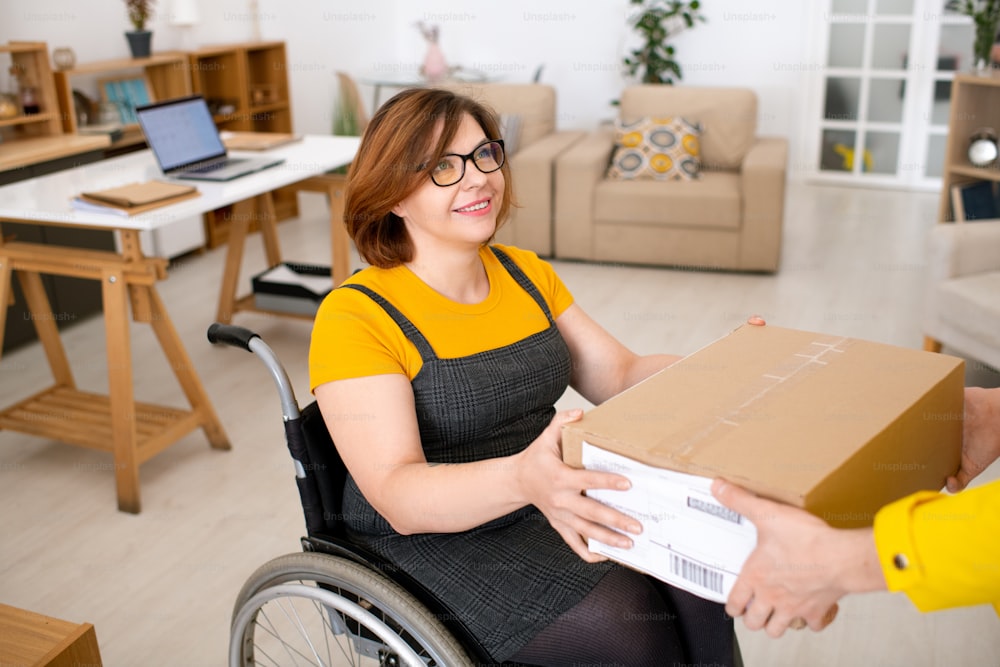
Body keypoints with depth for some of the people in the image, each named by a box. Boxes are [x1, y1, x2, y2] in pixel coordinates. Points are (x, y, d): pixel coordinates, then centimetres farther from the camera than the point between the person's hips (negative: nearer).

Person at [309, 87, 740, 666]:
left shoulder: (526, 273, 6)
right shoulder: (355, 315, -17)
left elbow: (620, 374, 6)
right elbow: (399, 497, -26)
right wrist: (521, 479, -45)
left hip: (555, 503, 6)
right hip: (433, 538, -6)